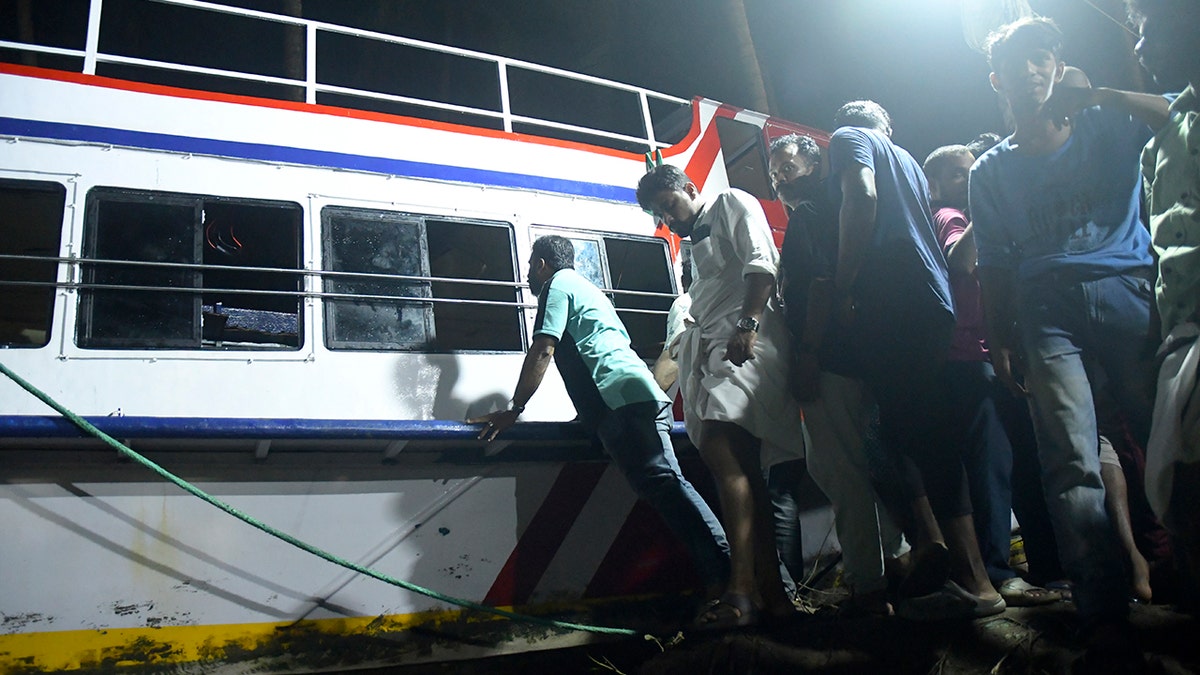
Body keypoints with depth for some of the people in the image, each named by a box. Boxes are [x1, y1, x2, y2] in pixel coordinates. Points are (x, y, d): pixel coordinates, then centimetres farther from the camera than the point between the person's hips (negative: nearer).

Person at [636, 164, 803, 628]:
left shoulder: (732, 204, 9)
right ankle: (771, 592, 4)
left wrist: (748, 324, -21)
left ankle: (741, 590, -30)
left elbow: (761, 263, -8)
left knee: (720, 451, -25)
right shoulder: (696, 245, 33)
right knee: (741, 472, 3)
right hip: (712, 354, 9)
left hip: (747, 345, -9)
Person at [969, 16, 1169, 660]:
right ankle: (1106, 621, -17)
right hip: (1047, 310, 0)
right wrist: (998, 344, 6)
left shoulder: (1107, 128, 18)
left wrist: (1099, 95, -3)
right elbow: (994, 268, 16)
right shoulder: (990, 171, 20)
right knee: (1072, 461, -14)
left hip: (1125, 291, 1)